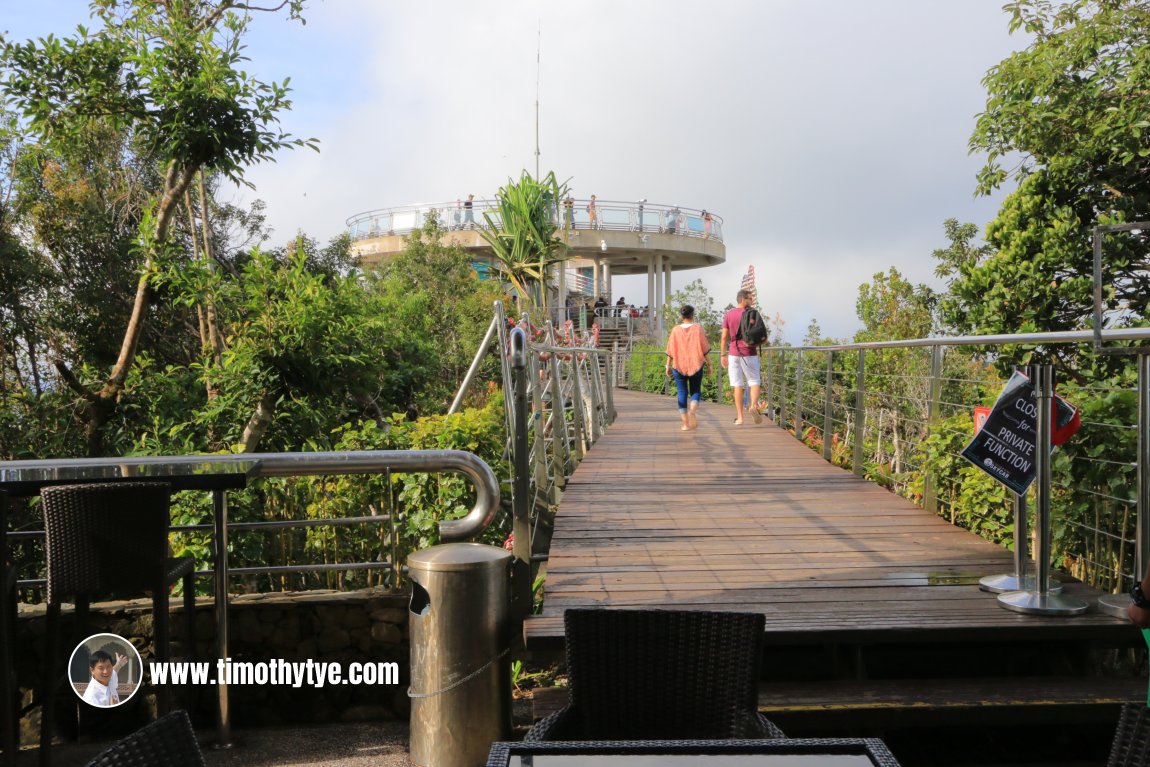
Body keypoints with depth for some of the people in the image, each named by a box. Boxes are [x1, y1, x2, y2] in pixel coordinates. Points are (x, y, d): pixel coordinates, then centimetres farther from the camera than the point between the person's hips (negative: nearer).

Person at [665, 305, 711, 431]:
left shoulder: (675, 330, 0)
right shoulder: (698, 328, -3)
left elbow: (670, 351, 1)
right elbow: (704, 348, -3)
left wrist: (668, 366, 10)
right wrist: (709, 363, 6)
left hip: (679, 366, 1)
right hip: (696, 365, -1)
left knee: (682, 393, 7)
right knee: (695, 391, 12)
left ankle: (685, 424, 3)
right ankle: (693, 410, -19)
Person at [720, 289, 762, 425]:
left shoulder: (728, 315, 4)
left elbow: (724, 337, 2)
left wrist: (722, 355, 6)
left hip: (734, 354, 2)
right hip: (750, 353, -2)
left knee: (737, 385, 5)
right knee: (754, 382, 6)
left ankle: (739, 417, 3)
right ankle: (754, 405, -21)